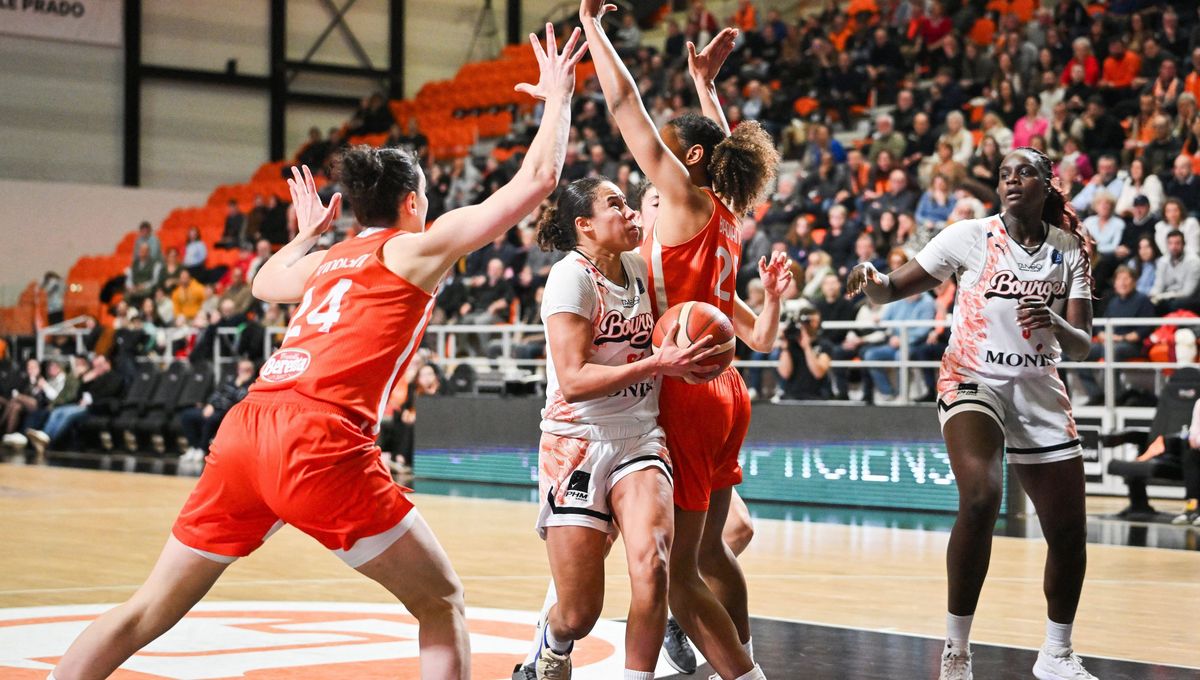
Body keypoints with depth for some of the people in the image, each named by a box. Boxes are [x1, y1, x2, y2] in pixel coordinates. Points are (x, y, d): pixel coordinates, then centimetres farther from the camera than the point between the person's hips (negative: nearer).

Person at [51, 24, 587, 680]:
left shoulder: (324, 261, 27)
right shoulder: (416, 248, 10)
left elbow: (263, 282, 51)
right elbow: (535, 181, 8)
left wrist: (306, 231, 65)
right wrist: (557, 96, 21)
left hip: (243, 430, 7)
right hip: (319, 439, -7)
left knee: (148, 613, 14)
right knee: (442, 605, 6)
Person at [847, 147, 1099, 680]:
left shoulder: (1070, 251, 3)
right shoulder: (971, 236, -6)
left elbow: (1081, 346, 0)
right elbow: (894, 289, -7)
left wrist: (1055, 323, -23)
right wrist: (873, 280, -30)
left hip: (1040, 392, 4)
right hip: (973, 381, -4)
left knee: (1069, 531, 5)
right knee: (981, 499, -29)